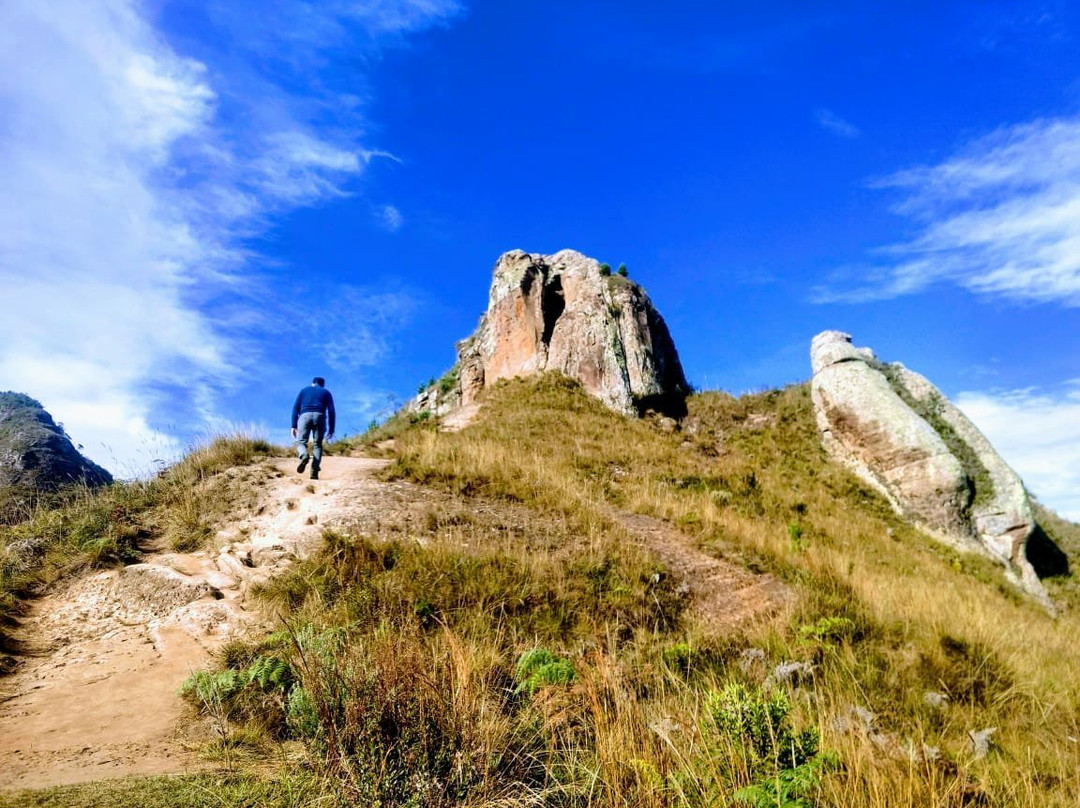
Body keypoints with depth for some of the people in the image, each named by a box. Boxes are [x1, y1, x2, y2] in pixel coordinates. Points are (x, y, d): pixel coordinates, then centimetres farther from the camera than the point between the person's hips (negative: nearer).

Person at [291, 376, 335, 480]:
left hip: (305, 416, 0)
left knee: (301, 442, 7)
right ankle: (314, 472, -7)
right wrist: (331, 429, 10)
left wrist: (294, 426, 11)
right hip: (319, 417, 0)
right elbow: (331, 411, 11)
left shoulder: (304, 390, 25)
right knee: (317, 445, 7)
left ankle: (304, 456, -28)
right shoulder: (326, 392, 23)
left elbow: (295, 408, 14)